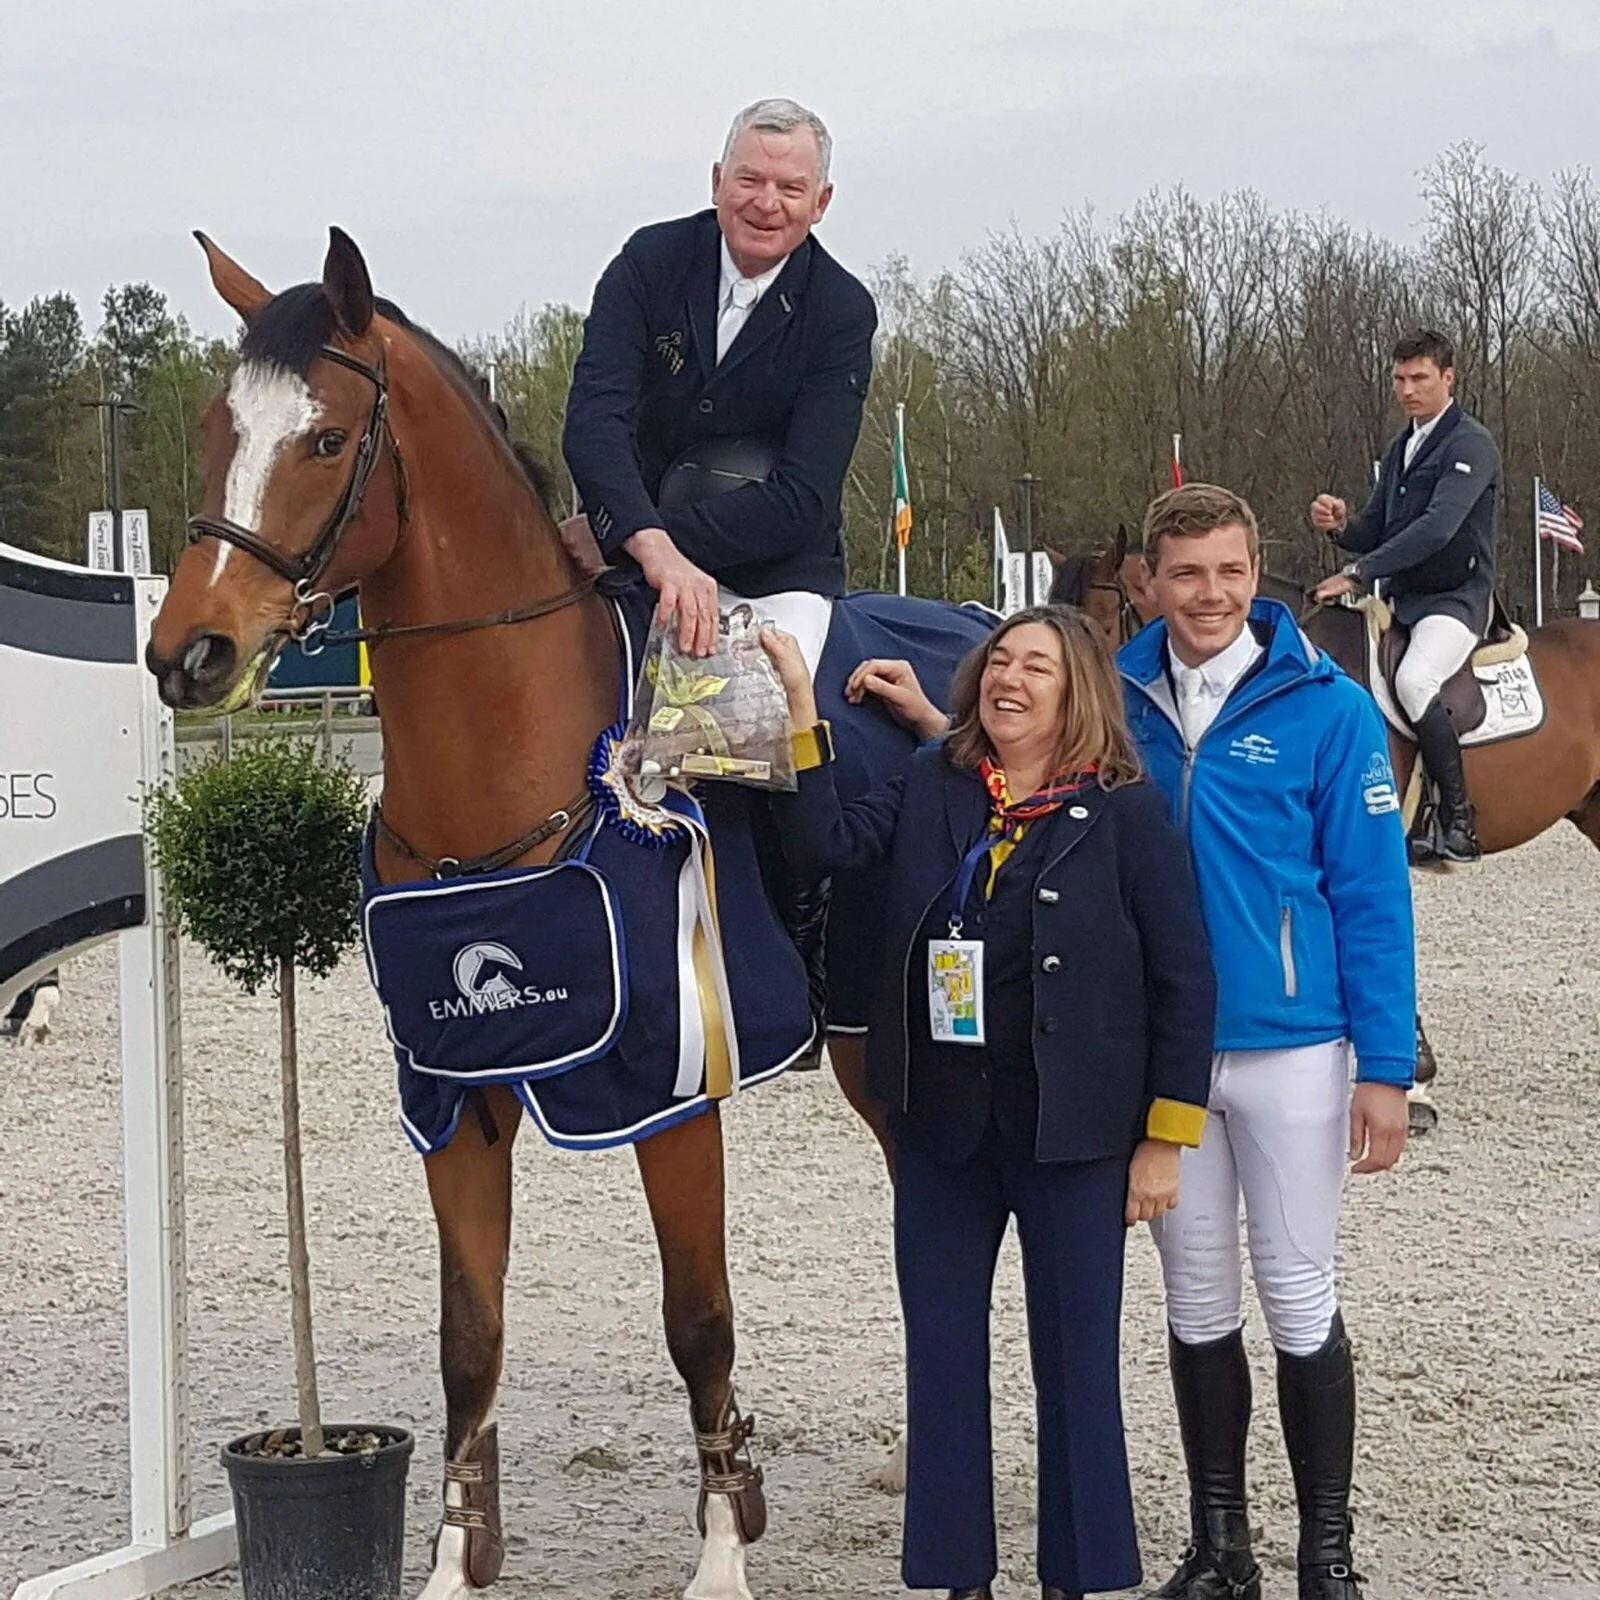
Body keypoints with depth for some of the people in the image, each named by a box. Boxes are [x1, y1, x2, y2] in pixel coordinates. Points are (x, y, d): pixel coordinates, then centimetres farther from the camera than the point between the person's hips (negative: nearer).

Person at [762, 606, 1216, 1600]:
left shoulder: (1126, 815, -8)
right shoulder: (931, 789, 4)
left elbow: (1184, 981, -7)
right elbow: (827, 840, -9)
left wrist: (1164, 1140, -9)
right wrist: (802, 703, -15)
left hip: (1071, 1135, -4)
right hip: (941, 1127, 4)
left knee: (1076, 1364, 6)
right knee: (941, 1357, 11)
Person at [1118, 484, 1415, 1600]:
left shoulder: (1326, 709, -8)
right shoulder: (1121, 702, -1)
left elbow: (1373, 896, -8)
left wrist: (1387, 1066, -10)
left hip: (1290, 1046, -3)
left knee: (1300, 1298, 4)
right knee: (1198, 1300, 12)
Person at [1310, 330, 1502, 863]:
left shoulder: (1470, 445, -10)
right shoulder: (1401, 449, 17)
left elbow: (1437, 528, -23)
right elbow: (1376, 536, 19)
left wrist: (1357, 572, -26)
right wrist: (1340, 527, -5)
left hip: (1455, 599, -9)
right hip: (1400, 600, 9)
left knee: (1412, 680, -33)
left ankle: (1458, 823, -27)